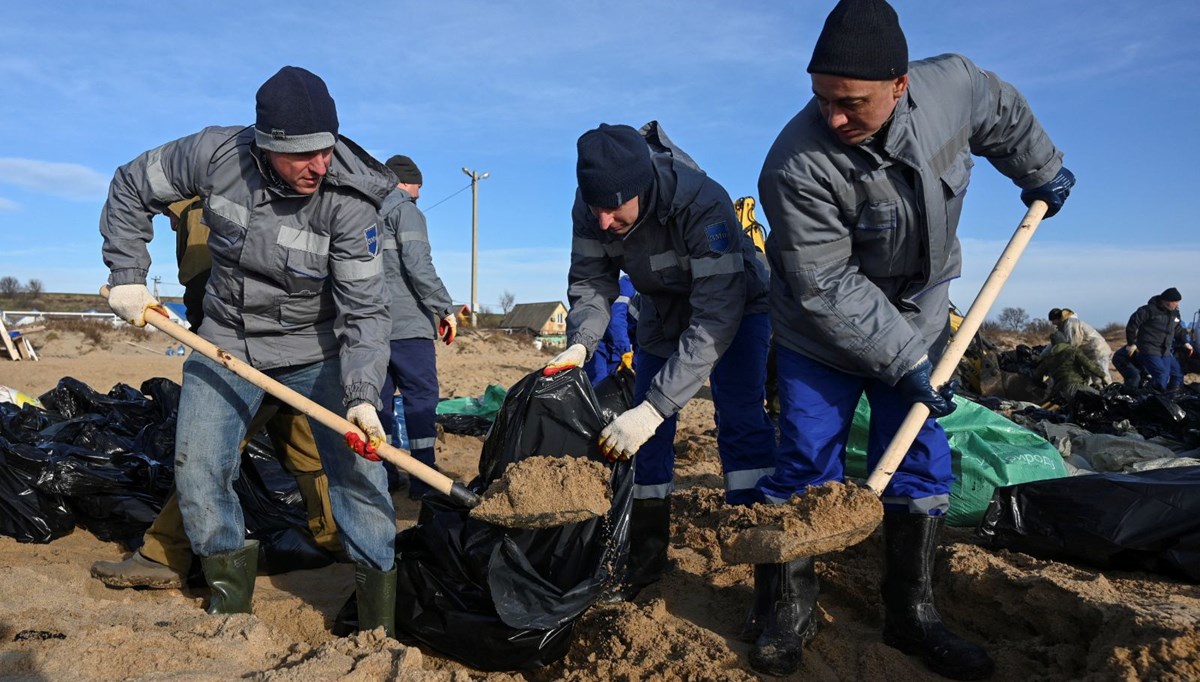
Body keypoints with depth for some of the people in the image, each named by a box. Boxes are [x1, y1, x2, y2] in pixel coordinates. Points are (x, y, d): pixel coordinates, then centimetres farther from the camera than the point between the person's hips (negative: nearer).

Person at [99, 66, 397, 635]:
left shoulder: (350, 202, -23)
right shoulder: (215, 154, -16)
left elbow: (364, 310, -23)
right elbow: (132, 188, 3)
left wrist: (361, 395, -35)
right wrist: (126, 276, -3)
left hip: (317, 348, -2)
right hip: (226, 341, 3)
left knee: (357, 468, -8)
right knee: (196, 468, 0)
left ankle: (381, 628, 6)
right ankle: (230, 599, 24)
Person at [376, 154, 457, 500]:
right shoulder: (406, 210, -3)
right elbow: (419, 265, -14)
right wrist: (445, 308, -9)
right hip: (406, 323, -7)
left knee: (380, 396, 10)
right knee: (421, 397, -4)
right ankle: (423, 479, -5)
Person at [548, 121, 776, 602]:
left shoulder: (703, 203, -40)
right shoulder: (591, 208, -24)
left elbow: (716, 317, -43)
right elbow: (591, 283, -12)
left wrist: (654, 407, -49)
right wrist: (580, 343, -34)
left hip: (735, 304, -4)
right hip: (663, 307, 5)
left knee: (740, 421, -19)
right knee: (649, 434, 3)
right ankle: (647, 557, 16)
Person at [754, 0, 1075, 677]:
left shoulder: (955, 85, -15)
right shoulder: (796, 166, -30)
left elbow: (1006, 115, 12)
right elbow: (827, 289, -26)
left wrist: (1042, 172, 23)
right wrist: (904, 361, -23)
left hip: (920, 320, 5)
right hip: (823, 336, -4)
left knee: (923, 467, 7)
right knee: (807, 469, -3)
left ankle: (912, 613, 23)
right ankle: (787, 611, 16)